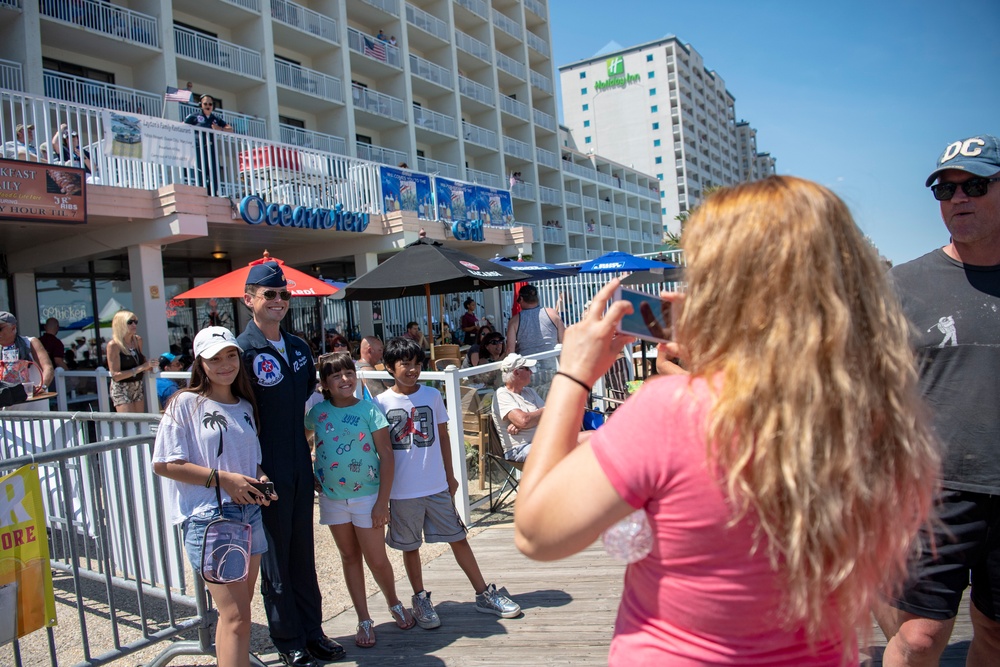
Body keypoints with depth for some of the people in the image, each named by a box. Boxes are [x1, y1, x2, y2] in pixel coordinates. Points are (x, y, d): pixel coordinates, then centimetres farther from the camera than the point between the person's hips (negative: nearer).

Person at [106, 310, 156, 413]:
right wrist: (141, 368, -20)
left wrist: (148, 366, 3)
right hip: (121, 389, -6)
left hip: (138, 388, 6)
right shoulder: (113, 345, -12)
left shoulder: (138, 340, 5)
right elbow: (116, 375, -16)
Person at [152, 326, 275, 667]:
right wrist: (221, 479, -16)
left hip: (250, 514, 6)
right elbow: (164, 464, -9)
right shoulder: (186, 403, -6)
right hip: (209, 518, -6)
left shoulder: (245, 406, 12)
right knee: (236, 616, -8)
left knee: (238, 610, 14)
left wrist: (260, 479, -1)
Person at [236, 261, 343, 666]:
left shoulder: (299, 348, 8)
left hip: (301, 466, 6)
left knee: (303, 553, 16)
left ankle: (312, 631, 30)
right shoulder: (243, 351, -14)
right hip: (266, 472, -6)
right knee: (275, 559, 8)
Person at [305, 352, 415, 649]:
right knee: (349, 557, 13)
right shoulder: (317, 412, -3)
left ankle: (394, 604, 31)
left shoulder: (369, 410, -11)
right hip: (332, 497, 3)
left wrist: (382, 501, -13)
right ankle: (364, 620, 26)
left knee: (377, 560, 2)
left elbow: (386, 455, -10)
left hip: (367, 495, -3)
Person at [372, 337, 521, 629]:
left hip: (437, 486, 2)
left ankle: (484, 594, 20)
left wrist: (449, 475, 9)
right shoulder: (380, 403, -6)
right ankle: (421, 599, 30)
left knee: (458, 538, 8)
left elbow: (443, 436, 8)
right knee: (410, 546, 12)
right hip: (402, 491, -1)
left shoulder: (432, 395, 0)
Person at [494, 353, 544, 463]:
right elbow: (524, 420, -16)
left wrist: (520, 425, -9)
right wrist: (543, 411, 5)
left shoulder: (530, 392, 23)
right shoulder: (502, 395, -2)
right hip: (519, 447, -7)